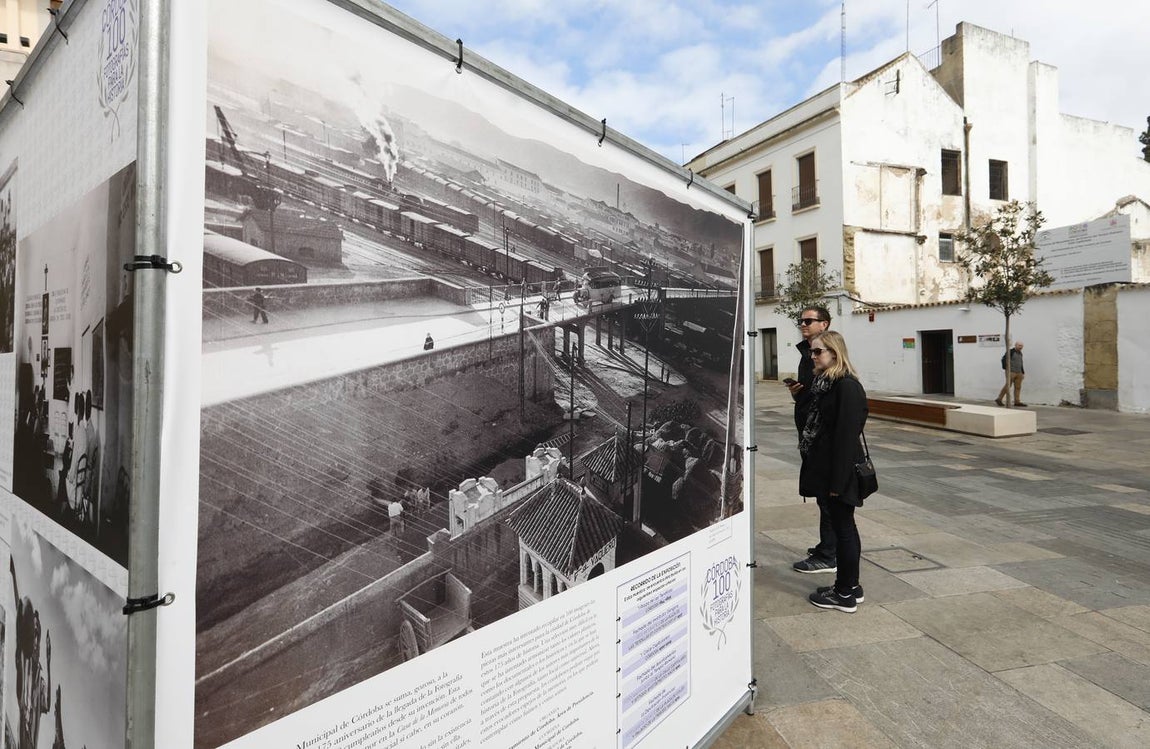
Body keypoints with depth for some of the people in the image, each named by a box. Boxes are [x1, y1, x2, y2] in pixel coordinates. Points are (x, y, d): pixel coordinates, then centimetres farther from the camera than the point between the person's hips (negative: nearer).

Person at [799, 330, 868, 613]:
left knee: (843, 528, 2)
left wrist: (837, 482, -21)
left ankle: (846, 595, 15)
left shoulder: (847, 387, -18)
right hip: (824, 468, 9)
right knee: (843, 527, 17)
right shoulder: (824, 382, 10)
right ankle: (850, 586, 29)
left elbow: (847, 436, -21)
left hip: (839, 472, -9)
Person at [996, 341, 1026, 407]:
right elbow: (1004, 359, -12)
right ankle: (999, 399, -3)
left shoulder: (1020, 353, 16)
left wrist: (1023, 373, 18)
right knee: (1008, 386, -9)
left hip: (1018, 373, 7)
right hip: (1011, 372, -7)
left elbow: (1021, 364, 22)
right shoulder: (1010, 351, -6)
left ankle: (1017, 402, 2)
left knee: (1018, 387, 2)